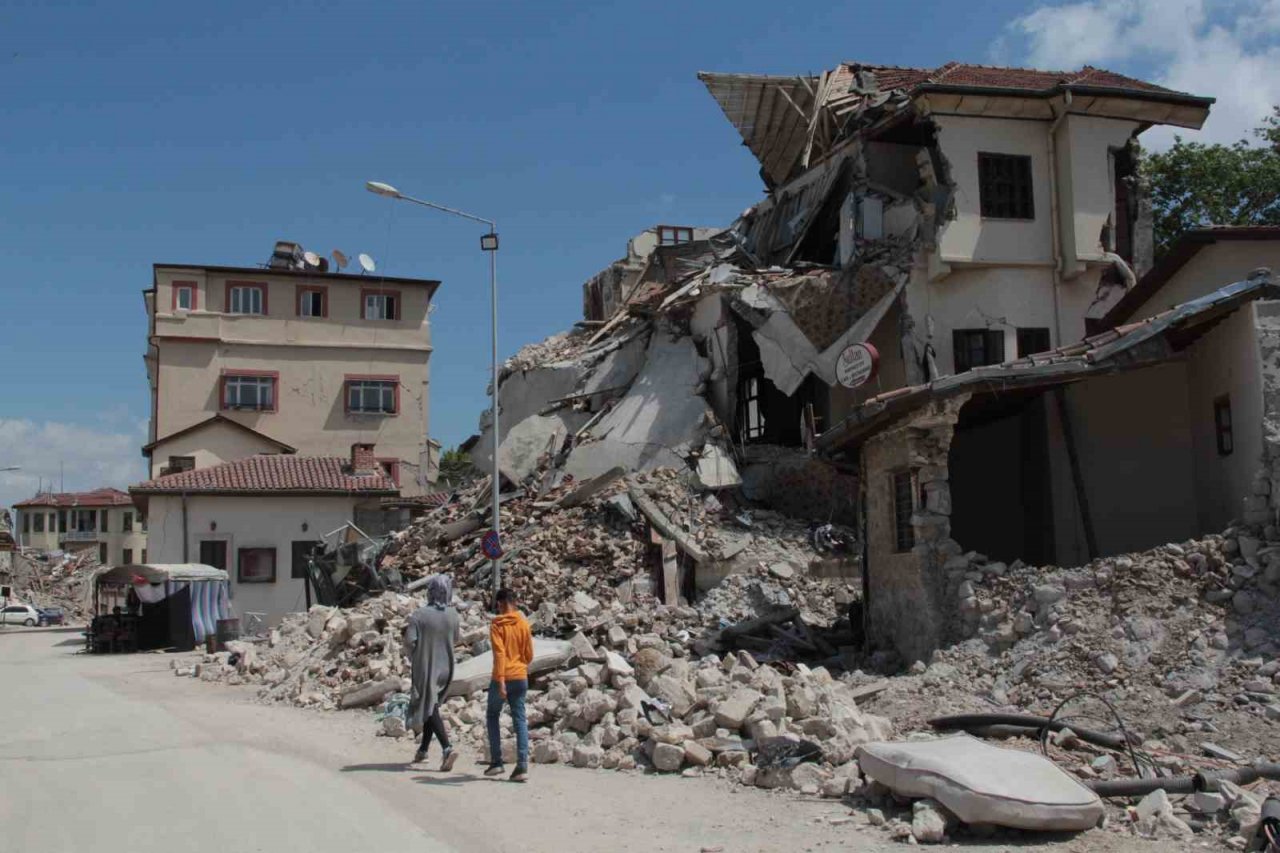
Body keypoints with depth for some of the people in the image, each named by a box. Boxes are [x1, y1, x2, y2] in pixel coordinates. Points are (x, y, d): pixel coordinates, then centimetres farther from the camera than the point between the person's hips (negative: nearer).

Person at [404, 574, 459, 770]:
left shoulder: (420, 614, -19)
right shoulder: (452, 614, -4)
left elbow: (409, 641, -23)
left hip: (425, 666, -5)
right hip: (445, 666, 5)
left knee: (430, 709, -2)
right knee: (432, 705, 21)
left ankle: (447, 749, -20)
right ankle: (423, 749, 29)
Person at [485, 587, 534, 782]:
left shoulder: (497, 625, -9)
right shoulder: (524, 624, 5)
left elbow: (499, 653, -18)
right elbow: (529, 654, 10)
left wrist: (501, 680, -22)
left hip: (502, 678, -4)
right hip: (521, 678, 4)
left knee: (492, 716, 15)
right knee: (520, 720, 4)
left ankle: (496, 761, 12)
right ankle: (522, 765, -4)